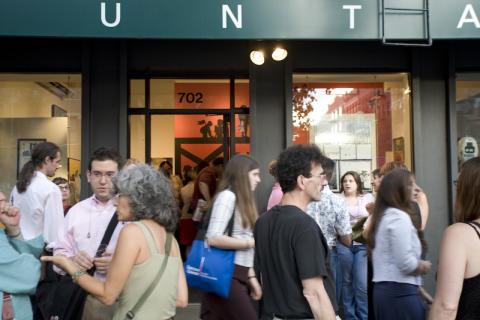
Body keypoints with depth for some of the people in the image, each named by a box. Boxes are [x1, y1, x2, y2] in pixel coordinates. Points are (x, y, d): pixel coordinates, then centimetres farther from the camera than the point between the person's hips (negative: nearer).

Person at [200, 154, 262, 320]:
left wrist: (251, 277, 13)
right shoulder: (228, 196, -10)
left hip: (237, 275, 8)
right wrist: (251, 243, -14)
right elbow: (213, 238, -21)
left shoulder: (243, 200, 16)